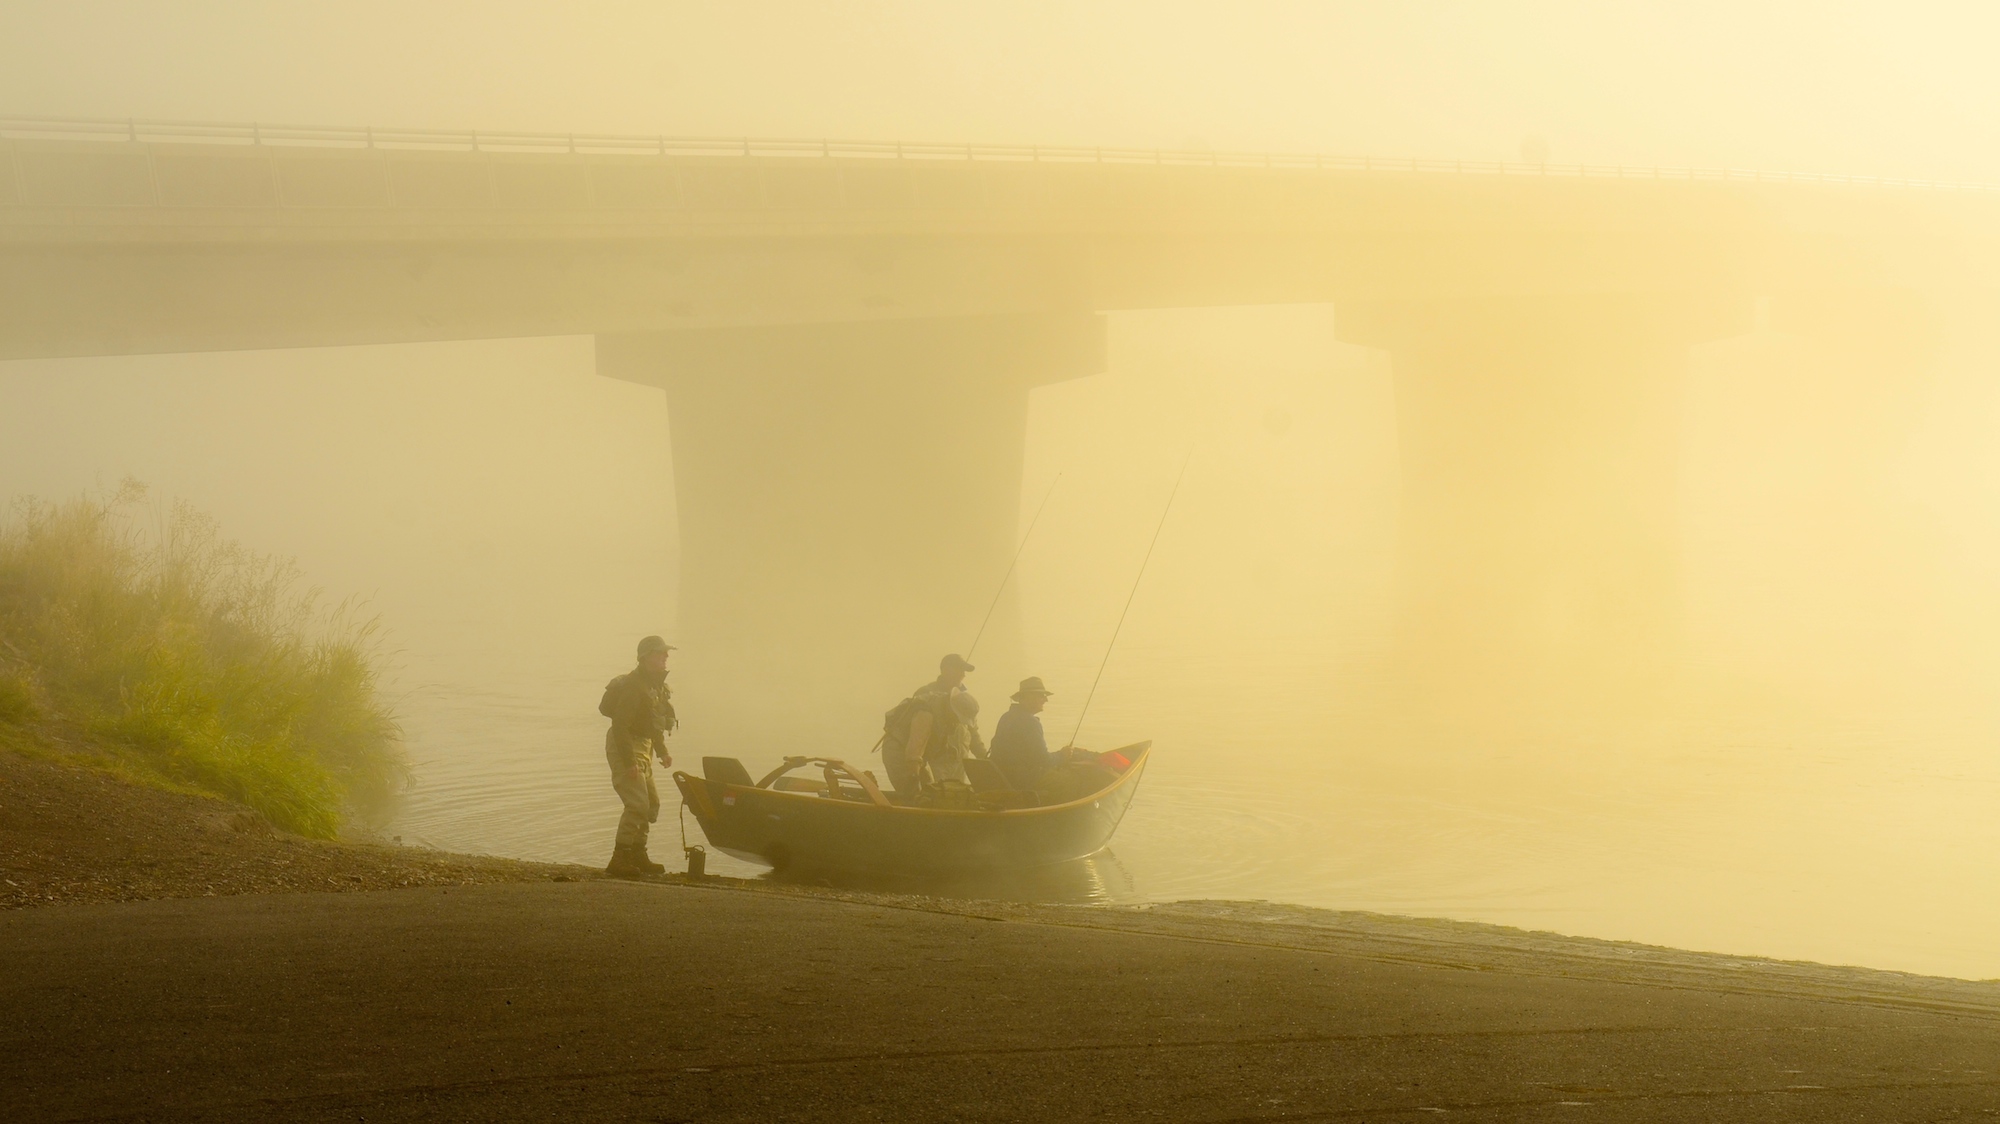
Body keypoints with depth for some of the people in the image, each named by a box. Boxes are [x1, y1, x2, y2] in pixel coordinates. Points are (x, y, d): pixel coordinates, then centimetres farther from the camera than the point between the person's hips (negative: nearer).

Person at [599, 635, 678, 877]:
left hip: (642, 747, 10)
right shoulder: (633, 685, -21)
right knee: (637, 804, -15)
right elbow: (620, 724, -26)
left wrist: (662, 752, 16)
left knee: (651, 802, 15)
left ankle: (637, 856, 24)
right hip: (626, 748, -10)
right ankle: (619, 860, -13)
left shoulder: (656, 684, 11)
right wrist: (629, 763, -28)